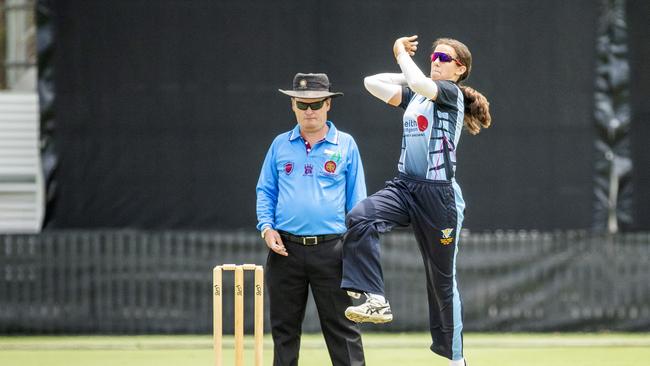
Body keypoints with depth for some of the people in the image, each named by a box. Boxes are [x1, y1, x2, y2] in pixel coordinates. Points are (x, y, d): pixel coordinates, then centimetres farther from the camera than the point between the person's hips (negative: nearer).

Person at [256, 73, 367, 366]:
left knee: (342, 329, -4)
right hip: (286, 249, 2)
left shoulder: (345, 145, 5)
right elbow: (265, 191, 14)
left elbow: (356, 198, 5)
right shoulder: (280, 145, 11)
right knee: (284, 330, 7)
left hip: (330, 250, -2)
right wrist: (266, 227, -2)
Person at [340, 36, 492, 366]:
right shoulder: (413, 96, 16)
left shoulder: (452, 93, -4)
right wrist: (407, 74, 11)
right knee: (359, 218, -27)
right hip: (404, 186, 6)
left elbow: (420, 83, -22)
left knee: (442, 278, 3)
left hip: (438, 193, -6)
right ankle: (376, 301, -31)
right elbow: (372, 83, 14)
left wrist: (402, 53, -7)